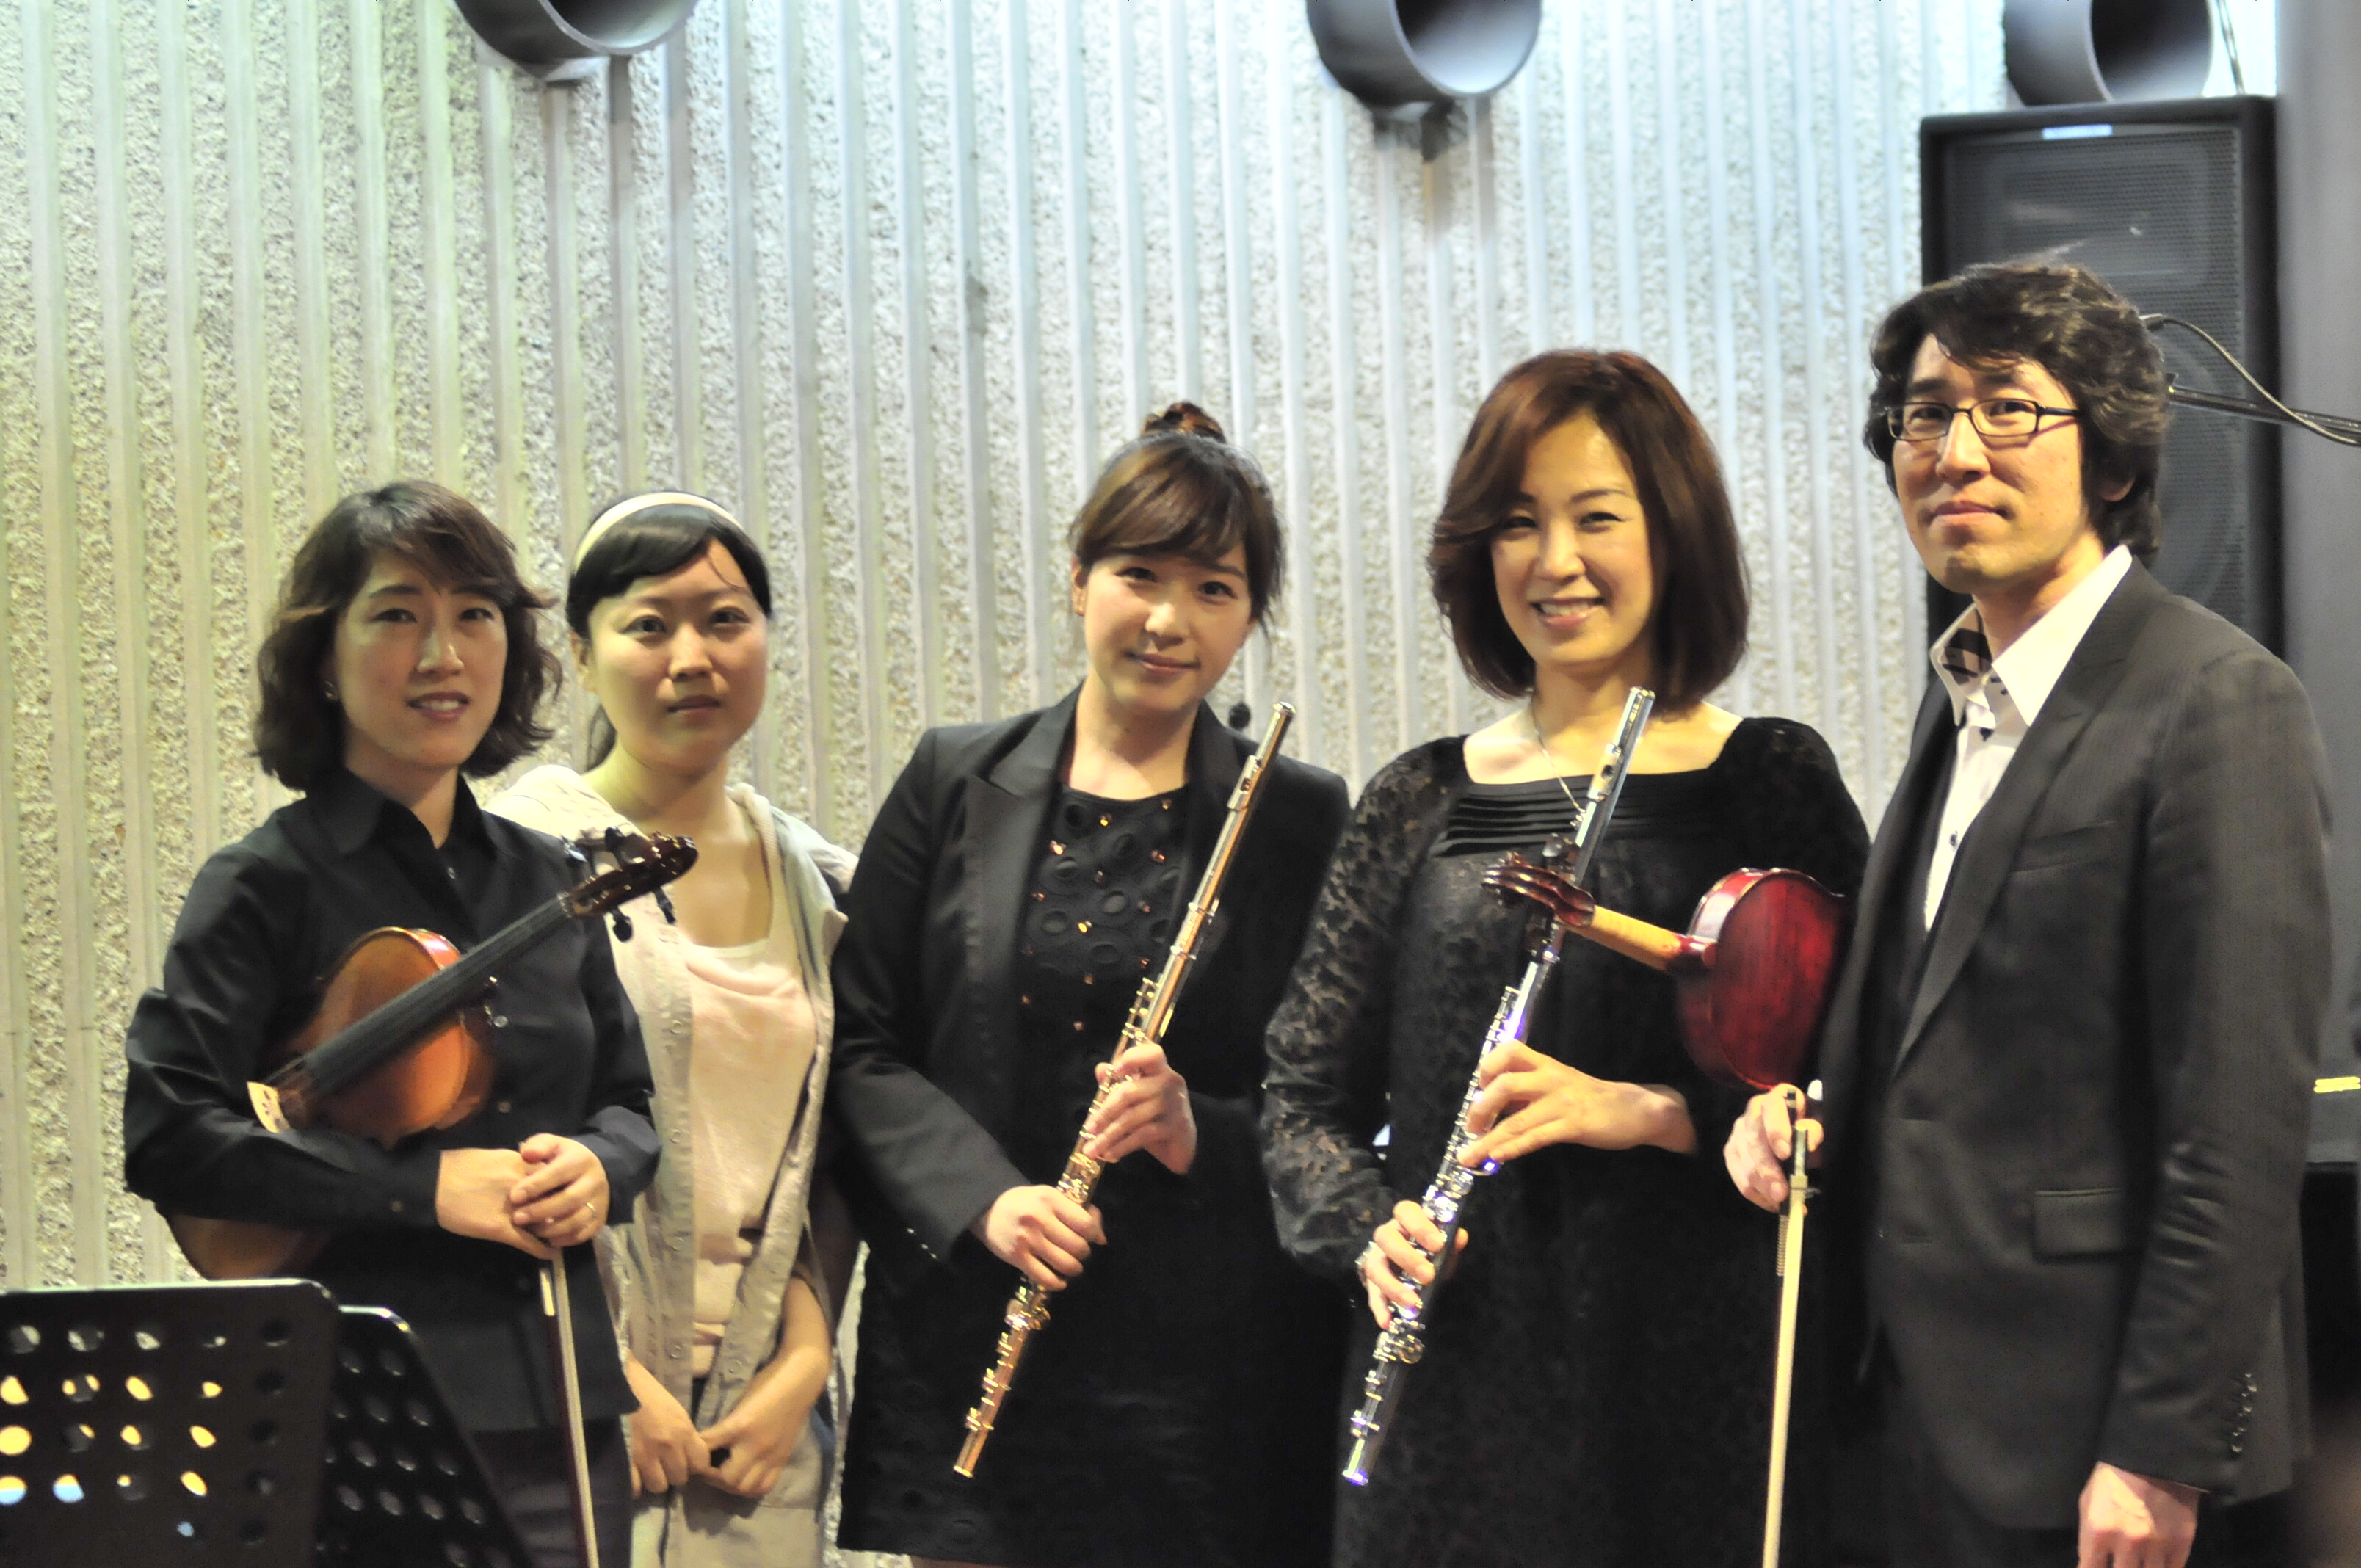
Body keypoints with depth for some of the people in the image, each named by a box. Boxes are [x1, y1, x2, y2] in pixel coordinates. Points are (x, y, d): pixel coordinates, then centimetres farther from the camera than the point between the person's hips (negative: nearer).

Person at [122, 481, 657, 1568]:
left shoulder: (547, 882, 11)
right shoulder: (267, 885, -5)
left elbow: (627, 1101, 19)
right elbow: (165, 1135, -14)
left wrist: (595, 1168, -4)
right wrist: (424, 1186, -18)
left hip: (562, 1417, 5)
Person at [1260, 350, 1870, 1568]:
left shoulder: (1773, 781, 2)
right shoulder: (1421, 803, 9)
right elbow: (1303, 1094, 11)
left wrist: (1649, 1112, -17)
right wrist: (1370, 1231, -7)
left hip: (1697, 1371, -2)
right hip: (1459, 1374, 2)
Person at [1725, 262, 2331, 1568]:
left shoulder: (2216, 701, -15)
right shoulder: (1967, 693, 12)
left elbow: (2239, 1127, -19)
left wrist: (2165, 1450, -20)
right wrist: (1804, 1107, 2)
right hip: (1929, 1402, 8)